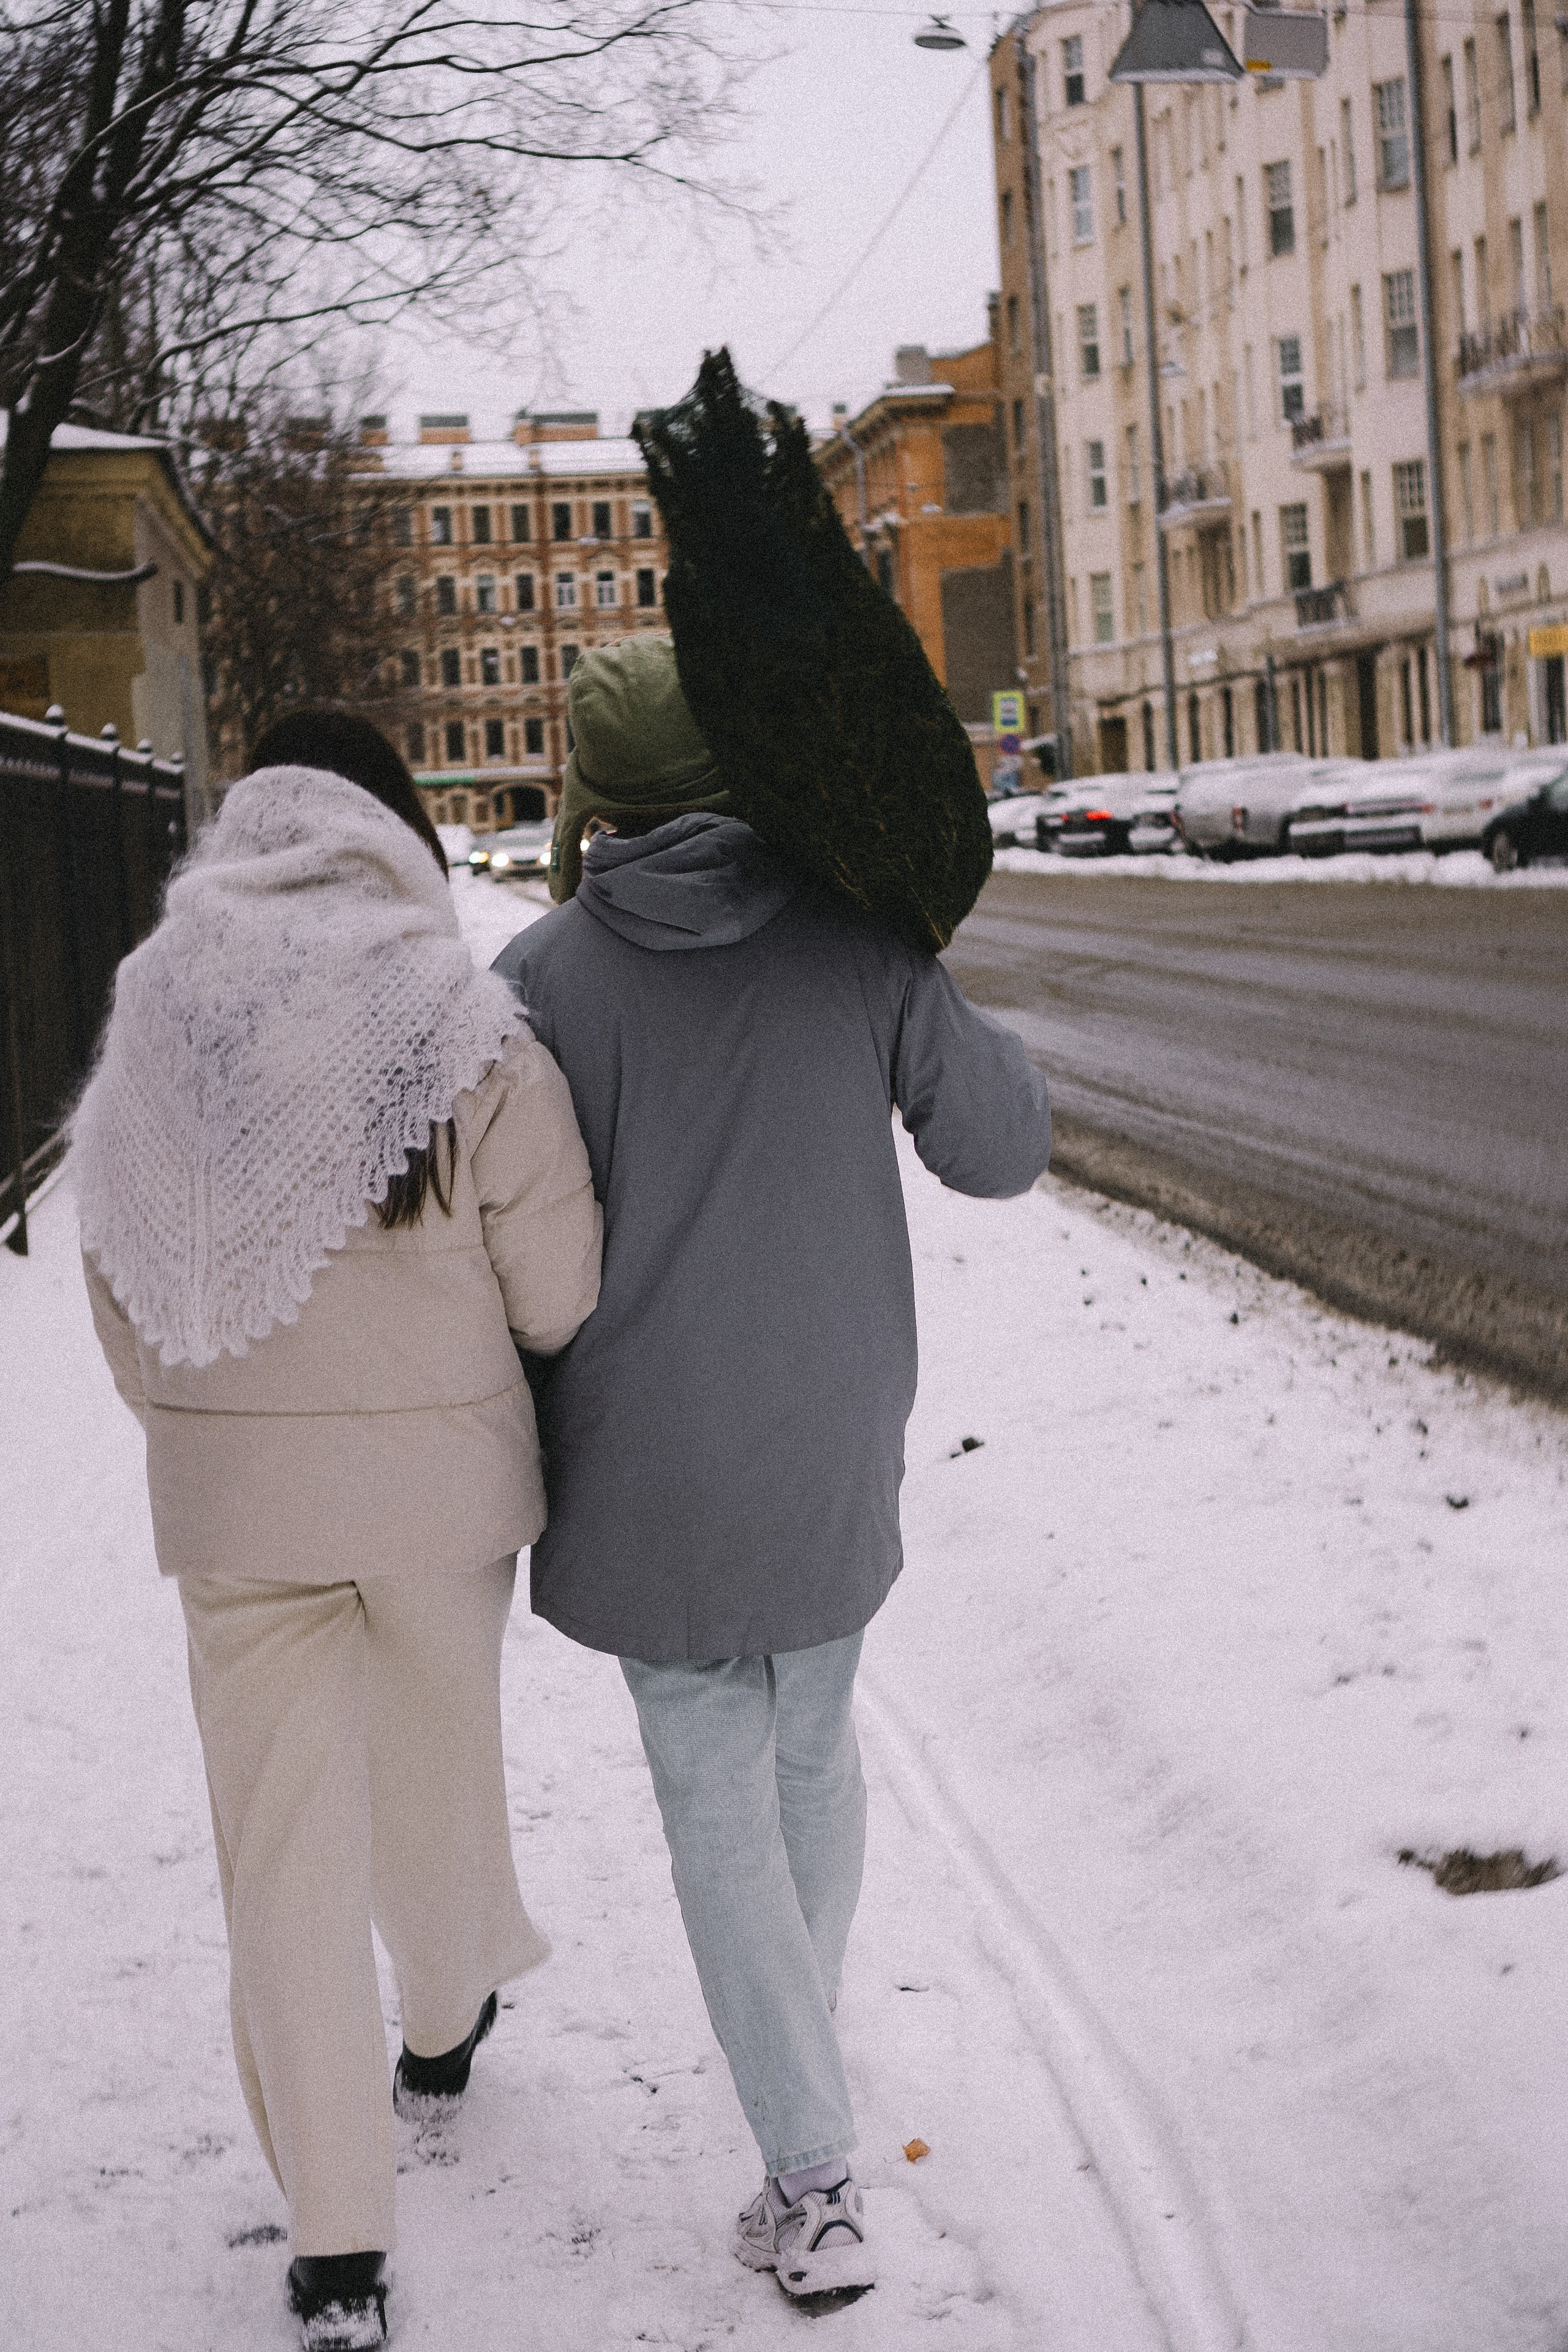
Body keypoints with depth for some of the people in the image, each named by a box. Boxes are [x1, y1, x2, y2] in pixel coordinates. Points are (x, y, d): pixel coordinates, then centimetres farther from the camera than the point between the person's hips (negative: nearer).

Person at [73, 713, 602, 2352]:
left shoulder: (153, 1032, -6)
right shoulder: (469, 1034, -14)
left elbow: (124, 1293, 3)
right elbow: (557, 1293, -11)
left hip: (233, 1489, 1)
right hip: (439, 1474, -1)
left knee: (284, 1840, 7)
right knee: (436, 1768, 23)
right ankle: (444, 2027, 50)